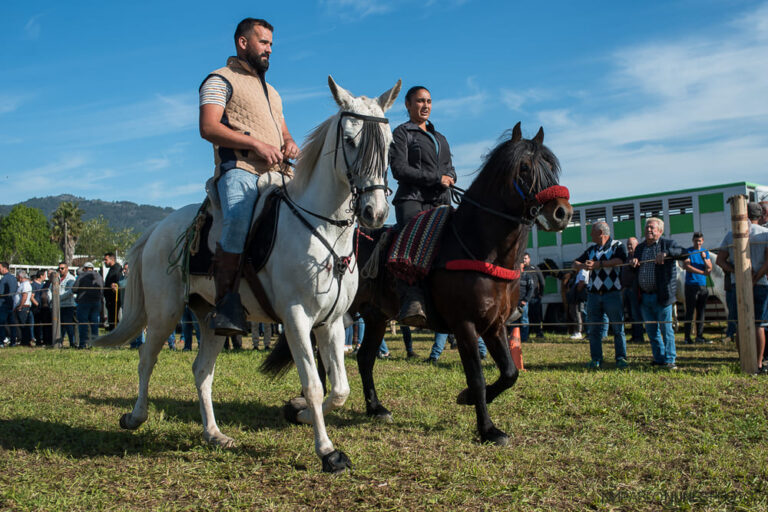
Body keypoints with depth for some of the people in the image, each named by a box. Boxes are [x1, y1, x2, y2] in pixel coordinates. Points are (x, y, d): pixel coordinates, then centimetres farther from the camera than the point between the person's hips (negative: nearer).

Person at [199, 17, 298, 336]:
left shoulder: (271, 91, 33)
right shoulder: (221, 80, 8)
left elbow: (283, 131, 34)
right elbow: (208, 128, -7)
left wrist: (290, 145, 8)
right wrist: (256, 144, -15)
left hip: (276, 174, 8)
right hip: (239, 169, -7)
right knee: (239, 222, -35)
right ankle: (227, 303, -26)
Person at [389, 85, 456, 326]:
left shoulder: (440, 138, 28)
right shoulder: (402, 133, 8)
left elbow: (450, 169, 25)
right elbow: (399, 169, -5)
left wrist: (449, 178, -1)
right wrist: (436, 178, -9)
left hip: (440, 201, 7)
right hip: (412, 199, -7)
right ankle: (413, 301, -42)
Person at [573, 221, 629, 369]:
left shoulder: (617, 246, 3)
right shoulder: (591, 249, 18)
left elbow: (619, 261, -17)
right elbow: (575, 263, 15)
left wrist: (597, 264, -23)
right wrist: (583, 265, -9)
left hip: (612, 293, -5)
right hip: (593, 294, 5)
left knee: (618, 328, -2)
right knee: (594, 329, 3)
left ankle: (621, 358, 5)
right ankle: (596, 359, 8)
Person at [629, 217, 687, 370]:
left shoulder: (668, 244, 0)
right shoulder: (640, 247, 17)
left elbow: (684, 253, -17)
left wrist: (666, 253, -30)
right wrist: (632, 262, -2)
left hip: (661, 296, -6)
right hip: (644, 297, 6)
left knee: (666, 328, -2)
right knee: (651, 330, 10)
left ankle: (669, 360, 6)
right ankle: (659, 358, 21)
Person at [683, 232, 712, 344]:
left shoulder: (705, 252, 15)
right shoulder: (688, 251, 0)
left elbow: (710, 268, 8)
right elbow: (686, 266, -12)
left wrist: (704, 258, -10)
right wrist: (703, 272, -10)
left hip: (702, 285, 5)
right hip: (691, 285, -5)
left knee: (701, 312, 5)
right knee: (690, 311, -6)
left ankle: (699, 336, 9)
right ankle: (687, 337, -5)